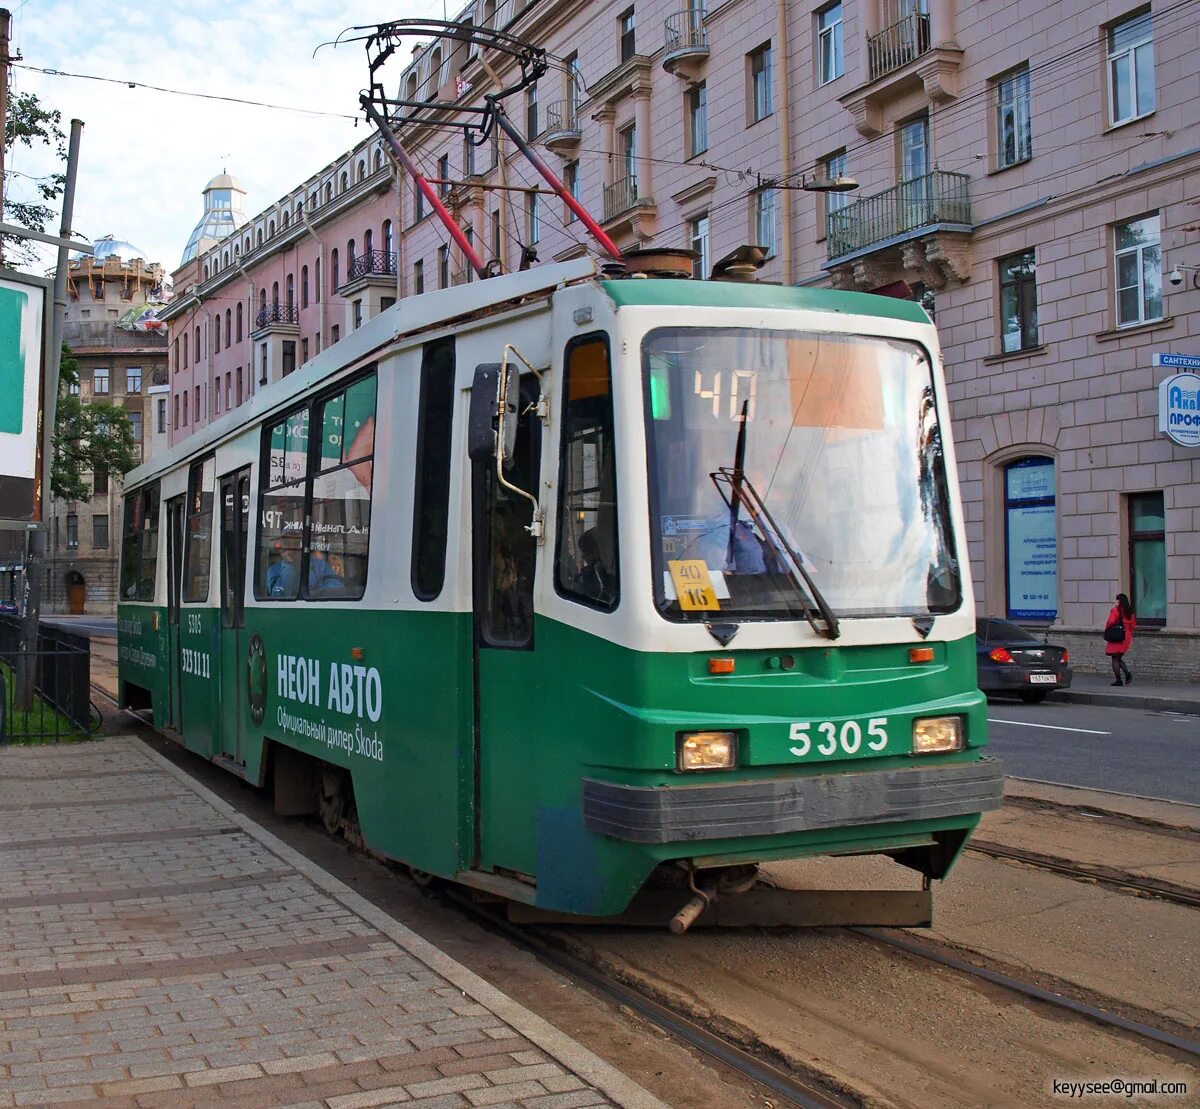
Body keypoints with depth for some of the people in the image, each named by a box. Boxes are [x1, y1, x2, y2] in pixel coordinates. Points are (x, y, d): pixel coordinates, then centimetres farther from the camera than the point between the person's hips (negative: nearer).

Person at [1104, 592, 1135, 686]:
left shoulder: (1115, 610, -13)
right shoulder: (1130, 611, 7)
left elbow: (1110, 622, -21)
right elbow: (1133, 625, 11)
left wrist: (1106, 632, -4)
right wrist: (1131, 637, 20)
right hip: (1126, 637, 7)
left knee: (1115, 659, 2)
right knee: (1119, 658, 19)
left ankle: (1118, 680, 1)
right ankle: (1127, 673, -3)